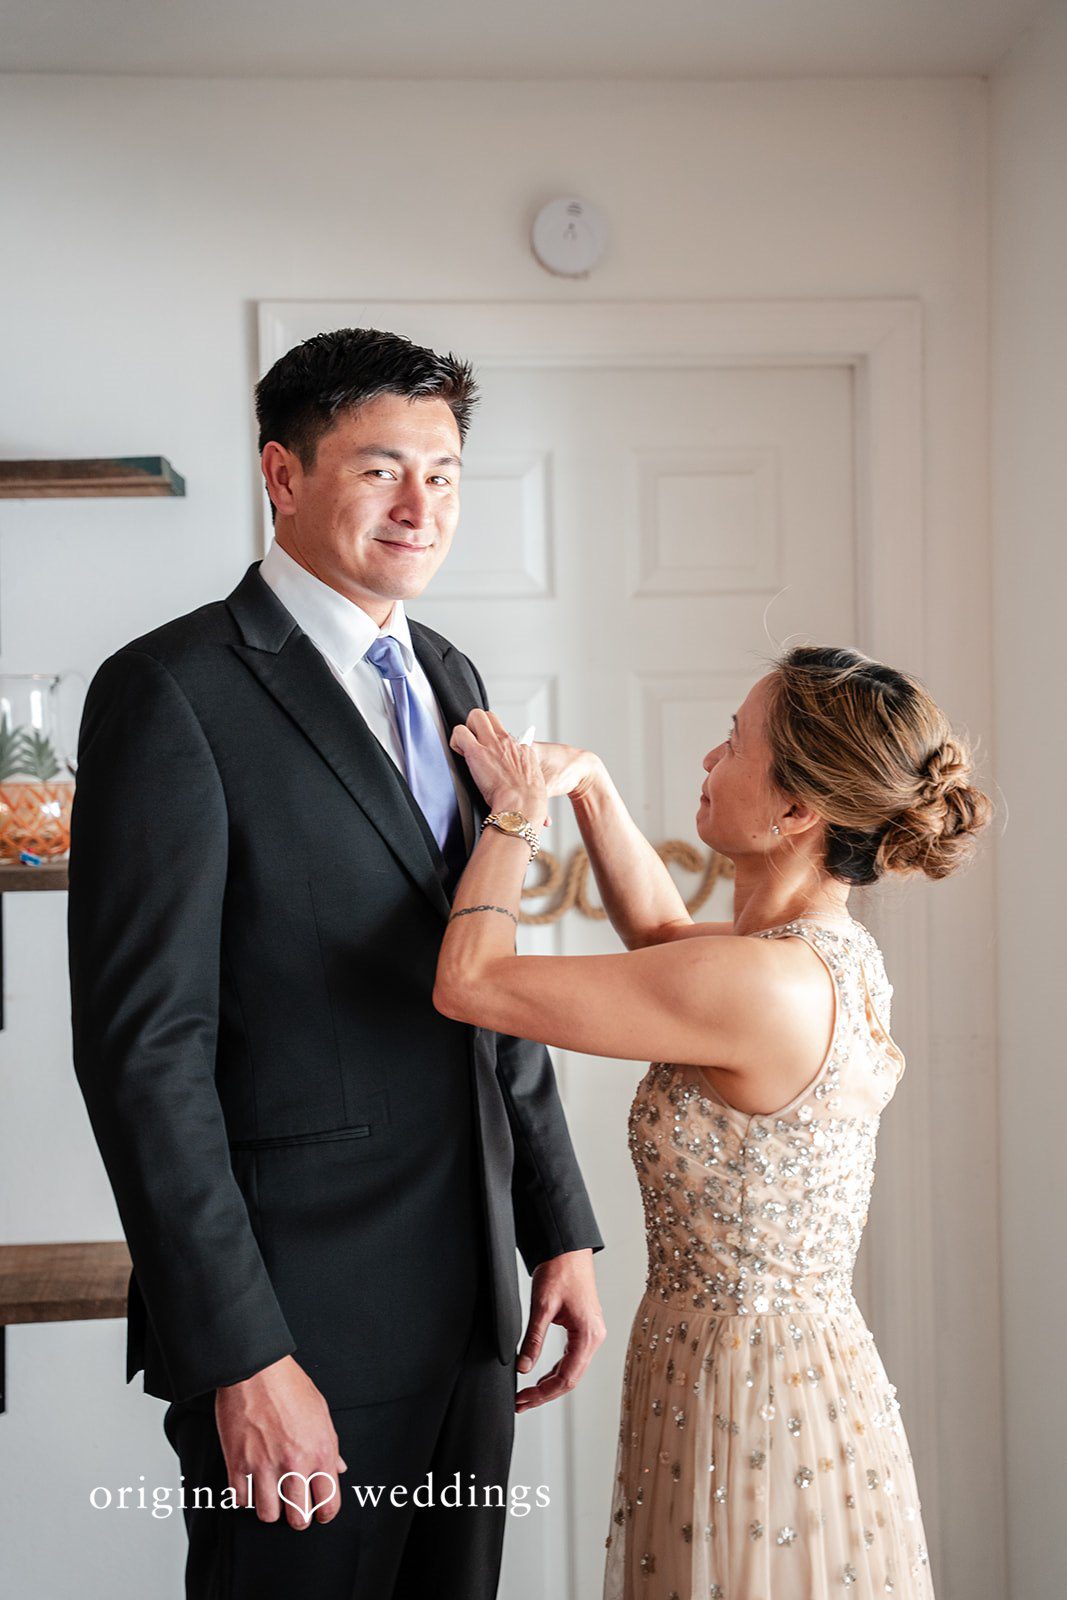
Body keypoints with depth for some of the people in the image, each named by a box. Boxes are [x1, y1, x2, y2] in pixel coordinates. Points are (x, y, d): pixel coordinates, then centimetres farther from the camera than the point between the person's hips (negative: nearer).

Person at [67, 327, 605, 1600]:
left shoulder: (448, 680, 11)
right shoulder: (173, 693, -13)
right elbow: (143, 1049, -17)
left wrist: (561, 1228, 12)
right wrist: (241, 1360, -19)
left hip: (470, 1301, 7)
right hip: (295, 1317, -7)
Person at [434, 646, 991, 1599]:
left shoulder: (758, 985, -26)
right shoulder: (841, 956, 0)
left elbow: (468, 982, -19)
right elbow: (664, 931, 20)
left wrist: (518, 811, -4)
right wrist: (589, 786, 8)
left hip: (747, 1406, -9)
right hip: (817, 1383, 9)